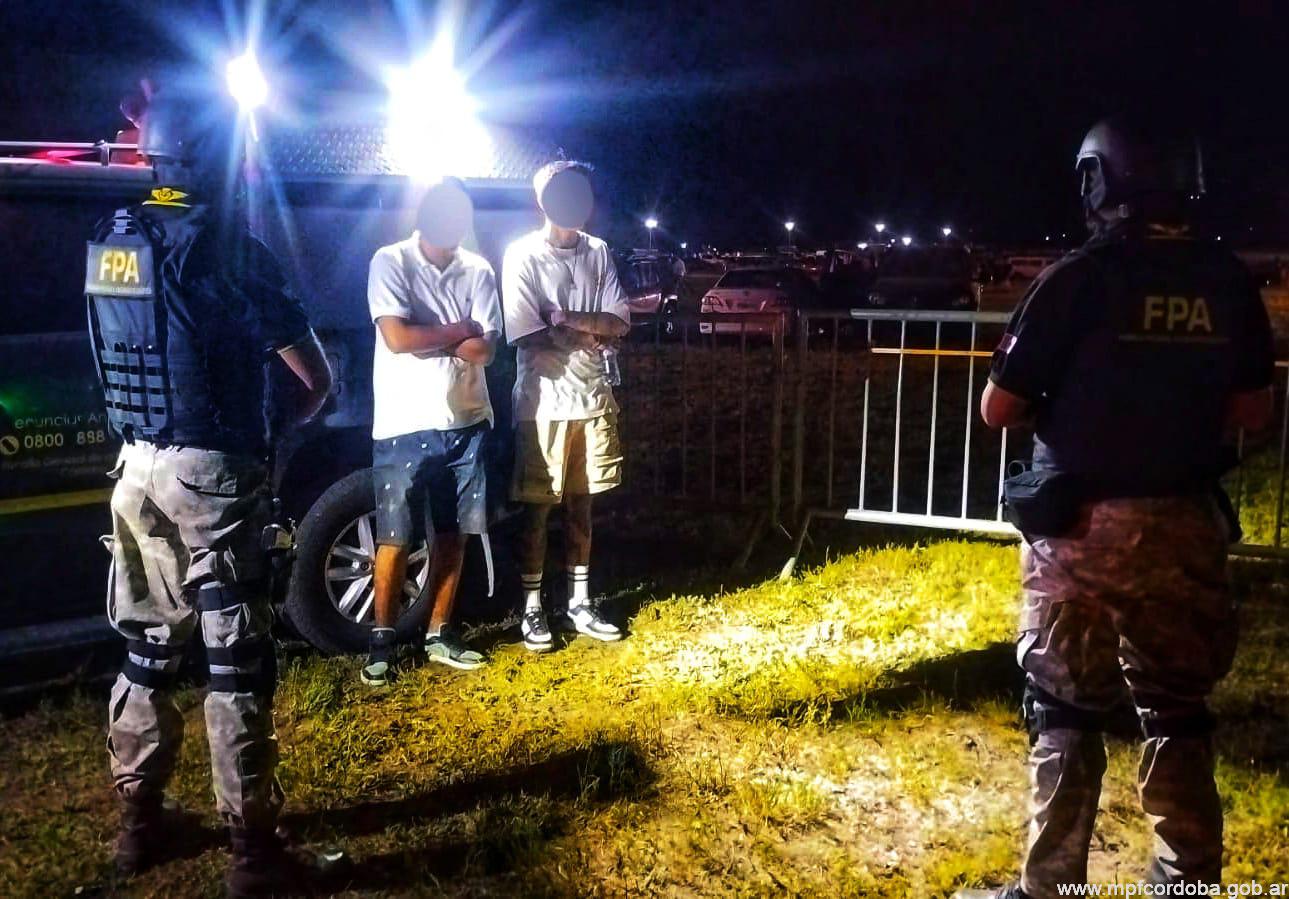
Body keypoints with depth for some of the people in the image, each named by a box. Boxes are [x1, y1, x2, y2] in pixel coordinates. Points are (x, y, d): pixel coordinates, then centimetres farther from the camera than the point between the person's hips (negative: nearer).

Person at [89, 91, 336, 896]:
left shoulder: (109, 243, 5)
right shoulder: (228, 247, -14)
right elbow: (319, 379, -10)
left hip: (138, 470, 7)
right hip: (213, 476, -7)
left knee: (146, 651, 18)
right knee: (237, 664, 1)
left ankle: (140, 823, 30)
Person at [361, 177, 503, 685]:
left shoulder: (477, 271, 5)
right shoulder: (391, 262, -5)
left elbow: (486, 350, -5)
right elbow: (397, 337, -17)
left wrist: (428, 341, -15)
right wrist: (460, 330, -7)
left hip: (466, 422, 4)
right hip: (406, 426, -3)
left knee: (452, 533, 10)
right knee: (395, 538, 1)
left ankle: (438, 635, 23)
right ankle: (382, 641, 15)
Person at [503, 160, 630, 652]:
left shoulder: (598, 252, 8)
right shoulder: (523, 255, -7)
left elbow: (620, 323, 0)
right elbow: (527, 338, -14)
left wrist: (568, 319, -15)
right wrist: (588, 335, -8)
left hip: (594, 399, 5)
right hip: (543, 402, -4)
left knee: (580, 504, 12)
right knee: (537, 507, 3)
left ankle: (579, 604, 22)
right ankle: (532, 608, 14)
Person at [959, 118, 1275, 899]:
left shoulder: (1083, 278, -11)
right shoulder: (1229, 283, 2)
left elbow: (998, 410, -8)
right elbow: (1254, 412, 10)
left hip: (1084, 526, -4)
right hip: (1188, 524, 4)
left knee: (1066, 711, 5)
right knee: (1178, 709, 17)